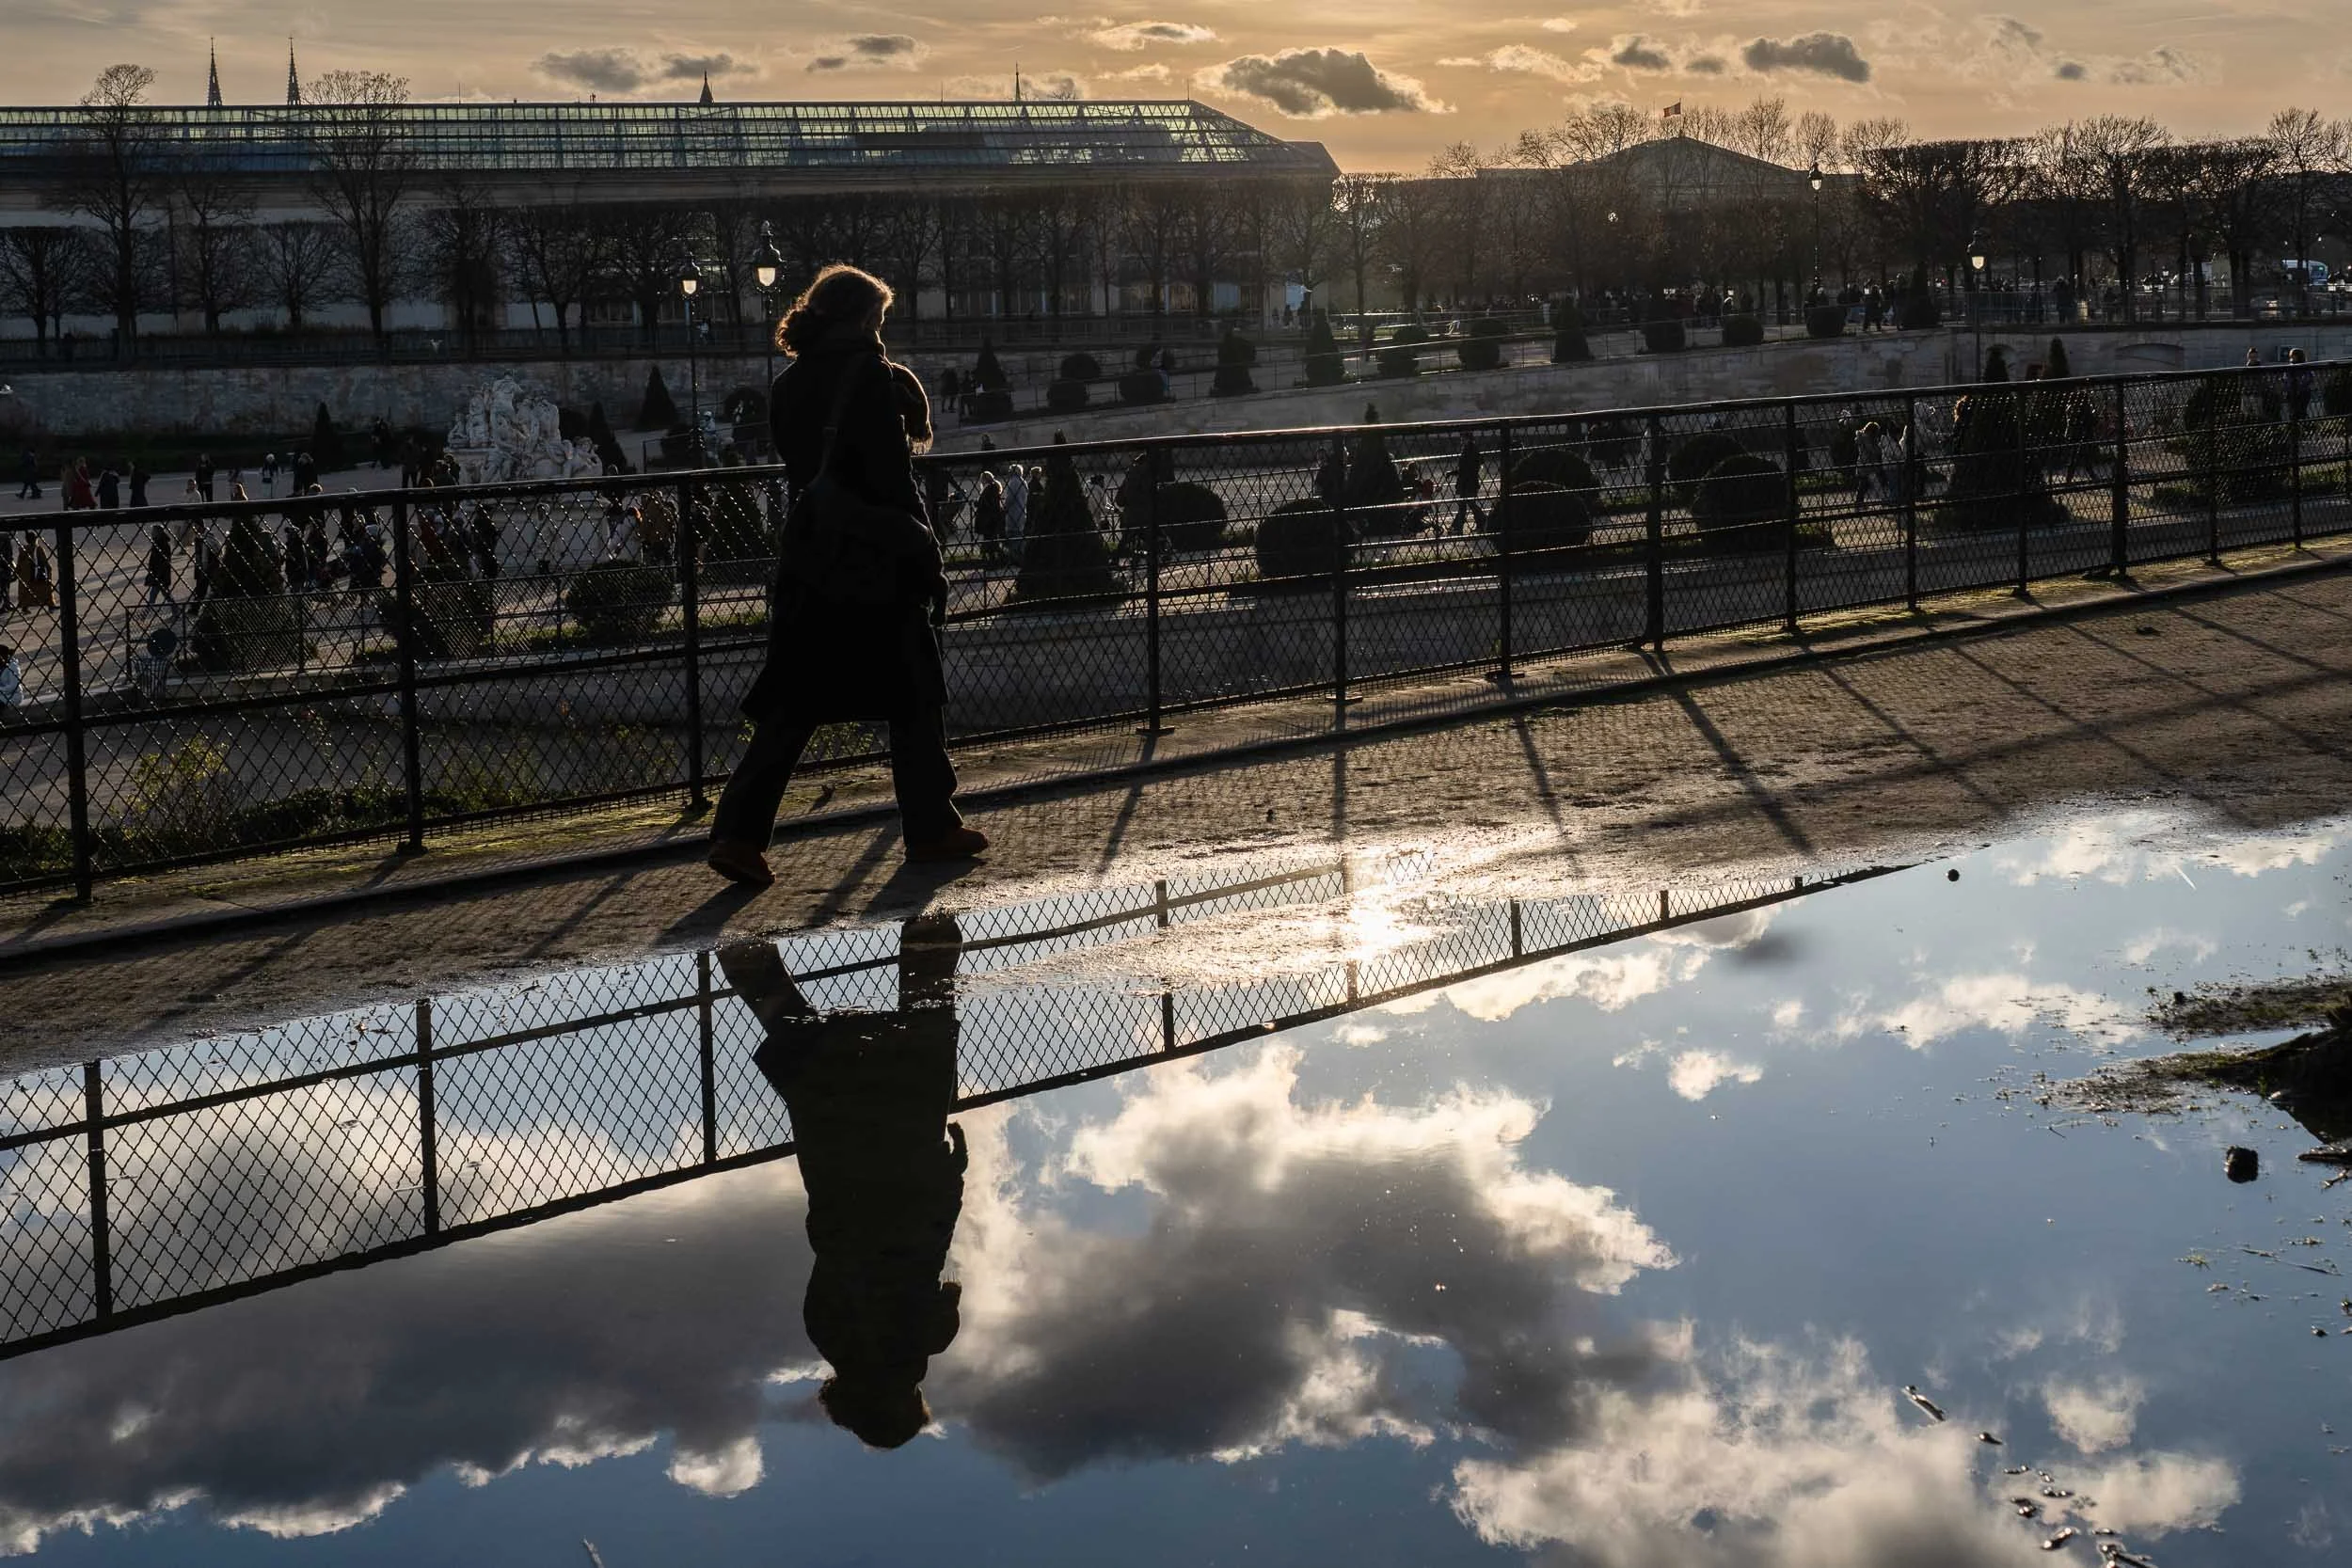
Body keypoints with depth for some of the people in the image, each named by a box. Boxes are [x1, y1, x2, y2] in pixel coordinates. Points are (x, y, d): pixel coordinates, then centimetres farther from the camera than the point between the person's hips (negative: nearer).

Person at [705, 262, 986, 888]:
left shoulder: (788, 386, 9)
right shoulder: (868, 375, -11)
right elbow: (894, 479, -14)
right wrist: (928, 564, -10)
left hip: (808, 570, 6)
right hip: (880, 565, -6)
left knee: (792, 705, 6)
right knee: (914, 697, 9)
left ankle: (739, 832, -4)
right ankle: (931, 826, 17)